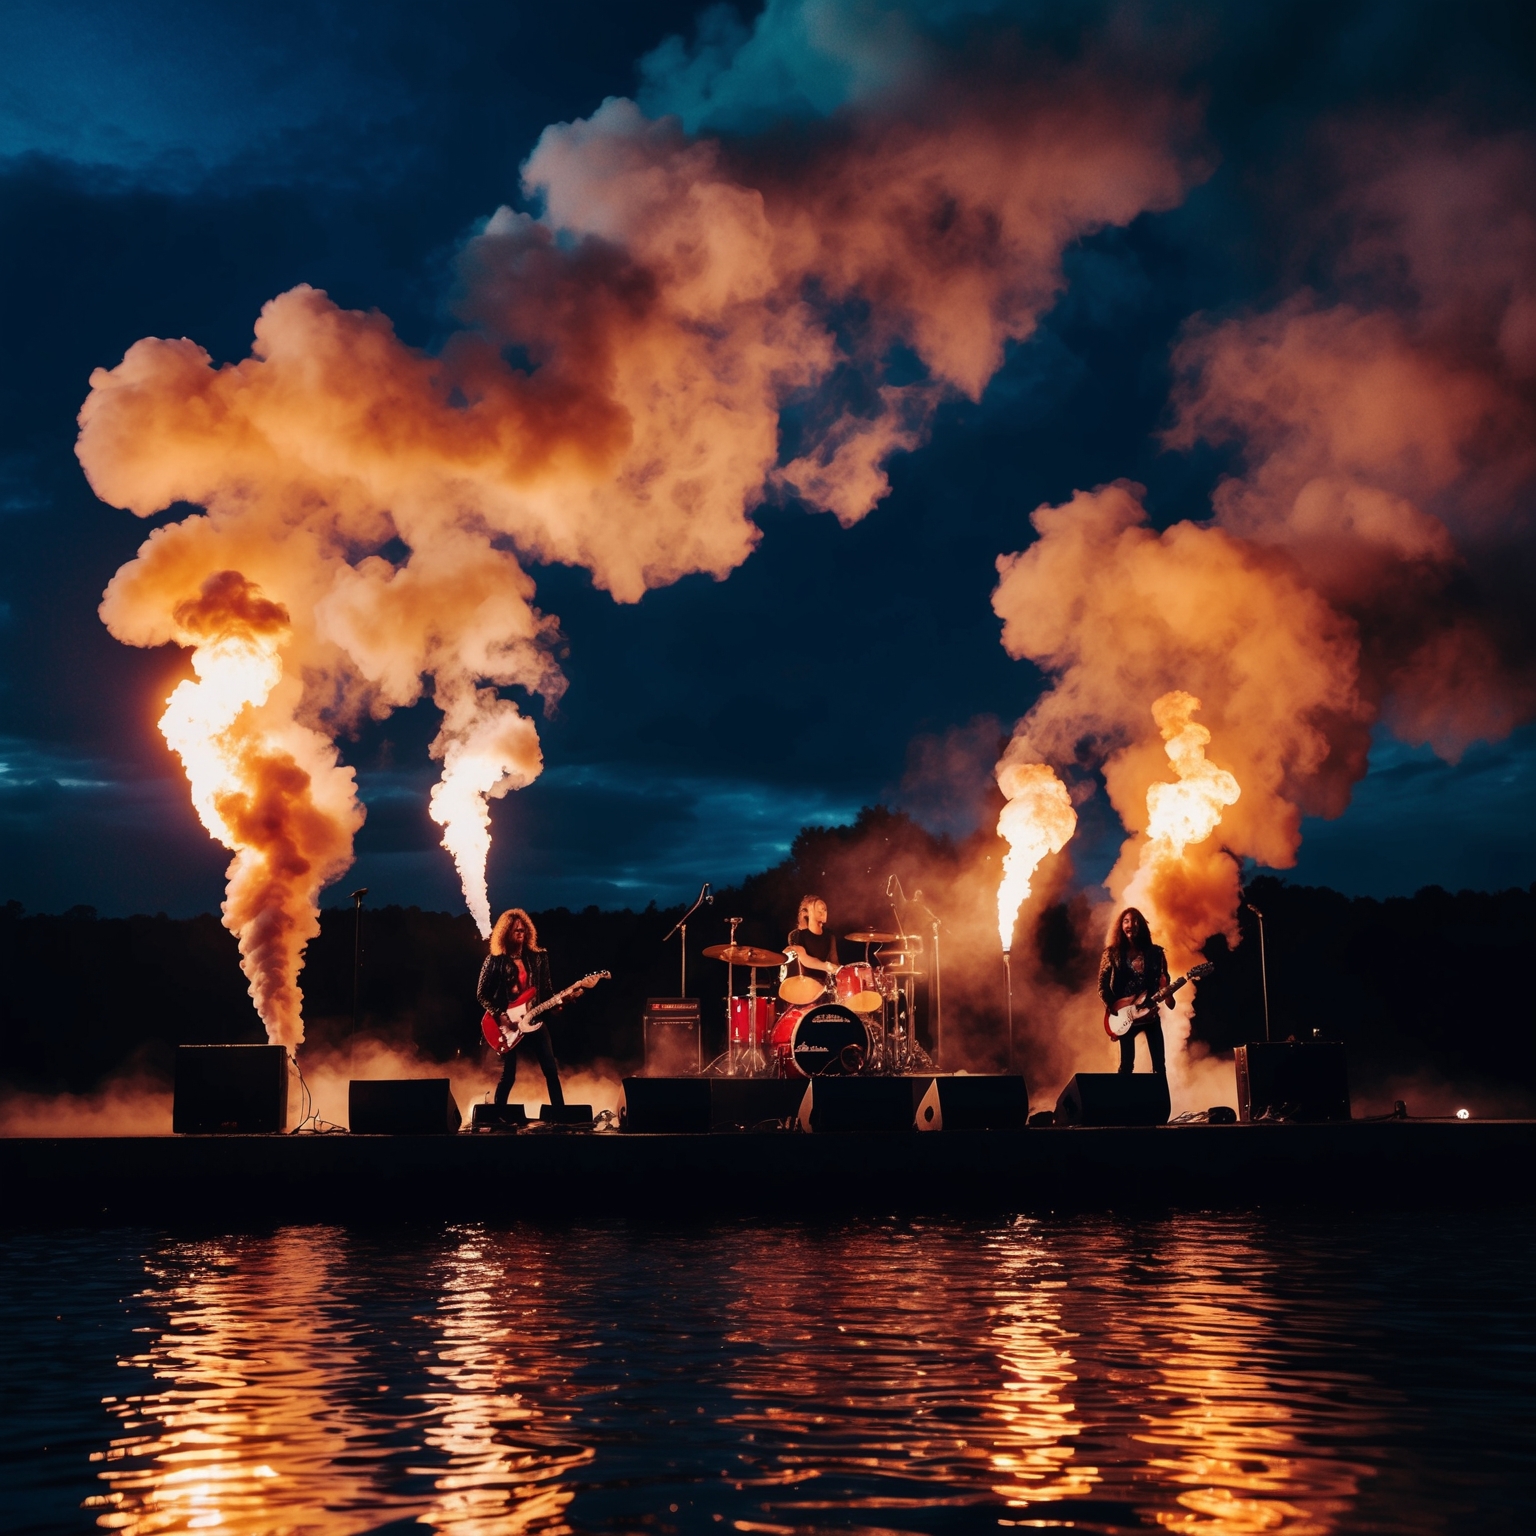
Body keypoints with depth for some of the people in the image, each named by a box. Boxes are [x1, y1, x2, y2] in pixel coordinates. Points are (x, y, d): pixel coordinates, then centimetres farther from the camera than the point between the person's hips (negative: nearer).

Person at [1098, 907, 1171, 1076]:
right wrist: (1114, 1008, -10)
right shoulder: (1113, 952, 0)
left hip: (1150, 1013, 1)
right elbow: (1103, 984, 0)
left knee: (1159, 1063, -1)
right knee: (1127, 1064, 1)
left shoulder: (1154, 952, 3)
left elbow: (1163, 979, 6)